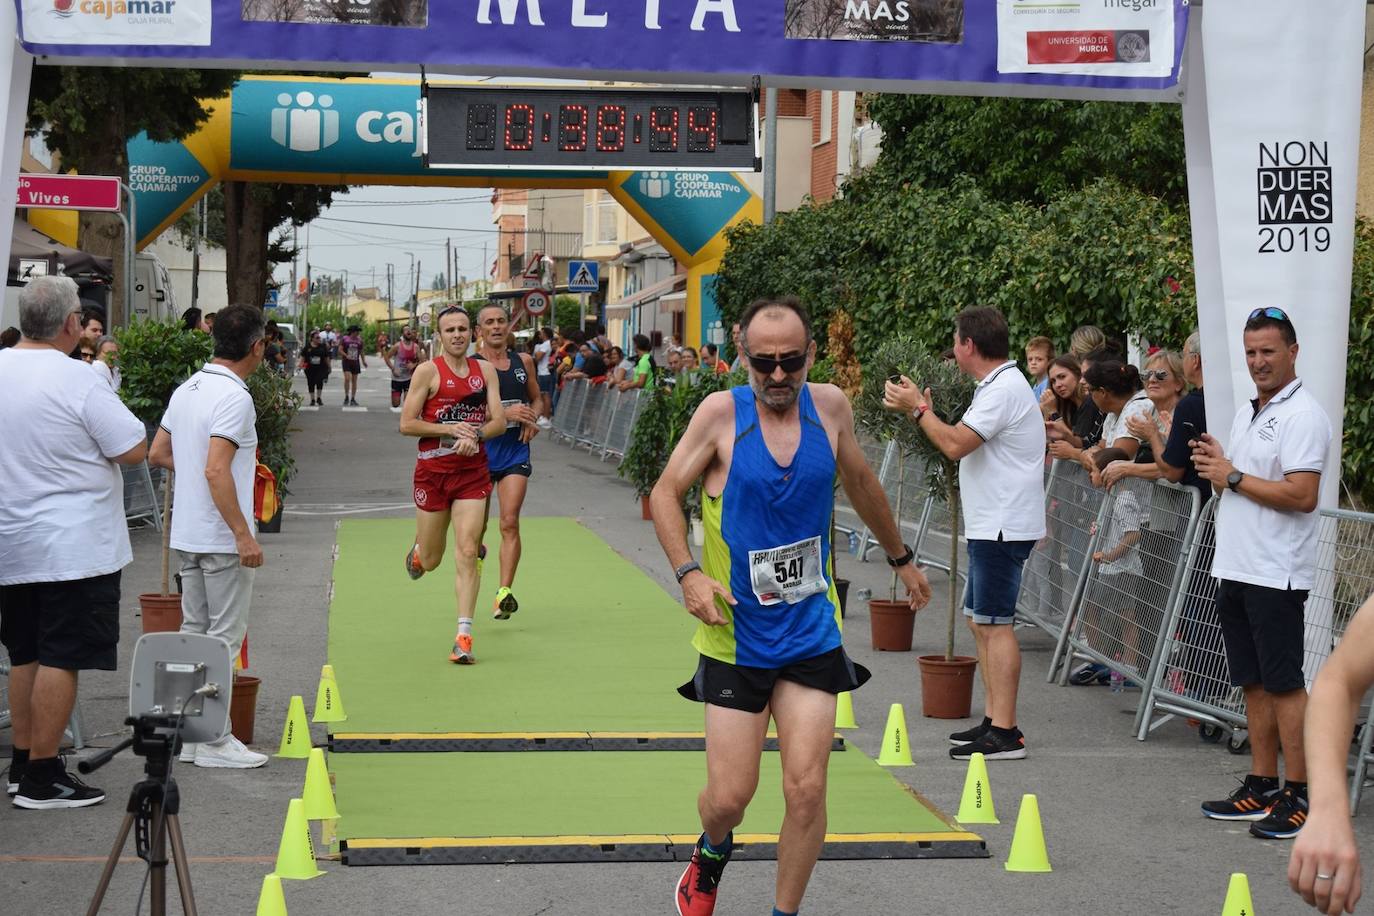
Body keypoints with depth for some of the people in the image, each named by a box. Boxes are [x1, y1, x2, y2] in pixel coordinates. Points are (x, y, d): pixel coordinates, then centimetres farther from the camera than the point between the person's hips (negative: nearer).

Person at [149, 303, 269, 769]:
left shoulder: (187, 390, 9)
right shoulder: (234, 398, -18)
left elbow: (158, 454, 15)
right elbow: (216, 471, -25)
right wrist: (243, 534, -23)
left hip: (188, 535, 9)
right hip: (222, 538, -9)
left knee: (194, 632, 14)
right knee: (224, 638, -2)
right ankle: (214, 740, 2)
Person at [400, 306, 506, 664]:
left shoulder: (485, 370, 6)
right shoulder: (428, 371, -5)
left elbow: (499, 421, 3)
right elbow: (406, 424, -8)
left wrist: (475, 435, -17)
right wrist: (451, 429, -17)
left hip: (473, 471, 2)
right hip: (432, 471, -2)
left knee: (467, 552, -10)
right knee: (430, 561, 9)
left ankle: (464, 635, -8)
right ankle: (417, 549, 47)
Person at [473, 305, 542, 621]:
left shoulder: (523, 361, 9)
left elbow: (537, 399, 21)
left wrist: (532, 417, -2)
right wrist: (506, 413, -22)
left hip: (516, 448, 2)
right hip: (480, 449, -2)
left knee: (510, 523, -11)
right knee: (477, 526, 9)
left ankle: (504, 592, -16)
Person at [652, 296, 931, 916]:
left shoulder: (830, 406, -1)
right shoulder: (722, 412, -10)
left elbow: (859, 482, 18)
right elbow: (665, 492, -3)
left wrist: (901, 557, 29)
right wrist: (689, 573, -18)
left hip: (811, 633, 2)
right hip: (736, 637, -2)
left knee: (806, 789, -6)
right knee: (728, 798, 0)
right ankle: (712, 854, 36)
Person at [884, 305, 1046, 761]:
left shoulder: (1003, 389, -17)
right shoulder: (998, 385, 17)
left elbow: (956, 445, -23)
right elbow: (963, 442, 17)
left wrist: (917, 409, -12)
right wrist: (923, 411, 15)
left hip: (1002, 527, -11)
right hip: (990, 525, 11)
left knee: (995, 622, -9)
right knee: (980, 620, 14)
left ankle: (1006, 733, -8)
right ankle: (994, 719, 20)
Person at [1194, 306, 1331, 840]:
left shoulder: (1302, 416, -12)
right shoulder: (1246, 414, 16)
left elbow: (1302, 496, -21)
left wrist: (1233, 477, -14)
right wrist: (1214, 466, 3)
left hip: (1276, 575, -9)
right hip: (1235, 570, 9)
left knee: (1284, 684, -6)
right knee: (1254, 683, 13)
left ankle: (1299, 796, -1)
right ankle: (1260, 789, 20)